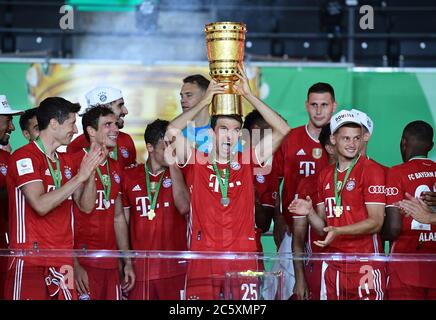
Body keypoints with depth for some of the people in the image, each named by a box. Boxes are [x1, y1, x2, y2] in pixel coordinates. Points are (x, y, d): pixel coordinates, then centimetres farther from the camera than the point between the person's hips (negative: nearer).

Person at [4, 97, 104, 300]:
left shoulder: (66, 162, 17)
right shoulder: (25, 157, -6)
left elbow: (86, 206, 13)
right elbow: (41, 205, -17)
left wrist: (91, 172, -2)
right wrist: (79, 176, -15)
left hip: (62, 261, 7)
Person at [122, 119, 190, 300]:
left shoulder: (179, 174, 5)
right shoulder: (130, 177, 8)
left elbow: (184, 207, -13)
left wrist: (173, 166, -8)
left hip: (175, 269, -1)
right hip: (140, 268, 1)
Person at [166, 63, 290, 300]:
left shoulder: (247, 161, 8)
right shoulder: (196, 162, 4)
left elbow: (282, 130, 2)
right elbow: (172, 132, -10)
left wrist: (248, 95, -2)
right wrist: (205, 101, -7)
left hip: (243, 256, 1)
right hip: (203, 256, -1)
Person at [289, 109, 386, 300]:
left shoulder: (371, 170, -5)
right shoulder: (325, 175, 15)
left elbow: (376, 222, -11)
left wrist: (338, 231, -21)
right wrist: (309, 212, -4)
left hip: (365, 262, -5)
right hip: (332, 264, 6)